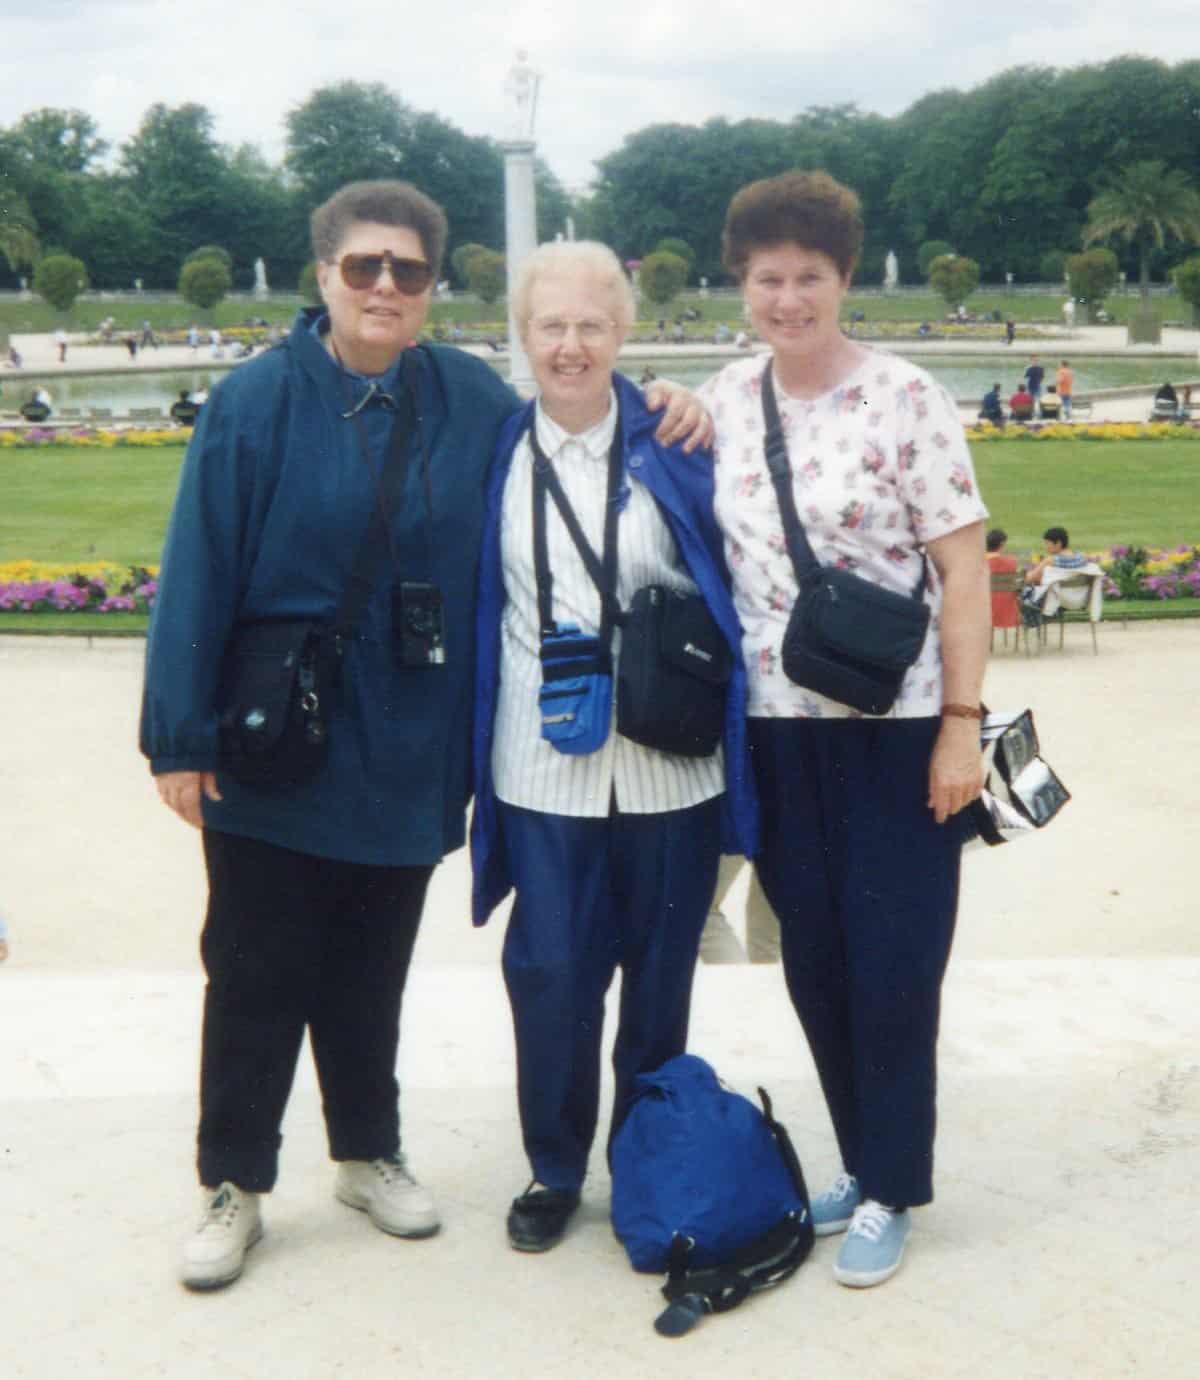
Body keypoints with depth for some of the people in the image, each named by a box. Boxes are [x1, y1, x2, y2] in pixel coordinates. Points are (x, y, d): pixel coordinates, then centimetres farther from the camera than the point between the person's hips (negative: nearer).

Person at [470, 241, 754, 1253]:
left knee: (660, 972, 11)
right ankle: (555, 1170, 22)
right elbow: (473, 607, 9)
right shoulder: (498, 454, 3)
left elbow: (729, 580, 6)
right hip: (543, 767, 0)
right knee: (550, 973, 2)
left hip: (670, 762, 0)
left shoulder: (673, 445, -1)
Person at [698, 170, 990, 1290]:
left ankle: (890, 1193, 17)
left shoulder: (904, 398, -9)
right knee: (814, 963, 11)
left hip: (896, 727, -4)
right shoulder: (724, 401, 5)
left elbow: (963, 569, -10)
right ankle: (864, 1164, 28)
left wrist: (962, 723, -13)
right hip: (777, 729, 5)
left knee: (892, 965, 1)